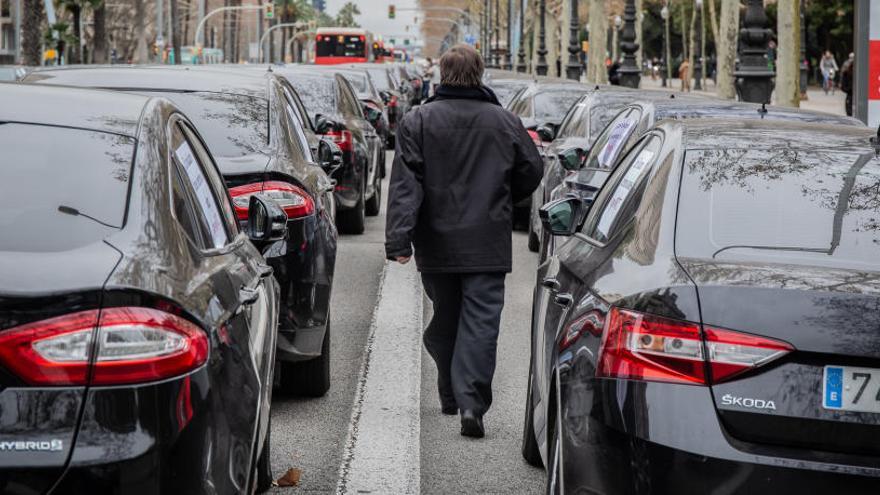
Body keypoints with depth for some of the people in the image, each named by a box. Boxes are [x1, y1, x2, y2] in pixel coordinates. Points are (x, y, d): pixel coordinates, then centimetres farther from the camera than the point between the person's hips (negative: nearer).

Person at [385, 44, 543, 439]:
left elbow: (405, 183, -9)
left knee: (445, 321, 15)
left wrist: (398, 239, -13)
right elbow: (531, 173, 9)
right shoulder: (505, 122, 1)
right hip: (488, 243, -1)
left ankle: (451, 396, 25)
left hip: (437, 244, 1)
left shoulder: (418, 121, -3)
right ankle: (471, 403, -17)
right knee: (480, 322, -4)